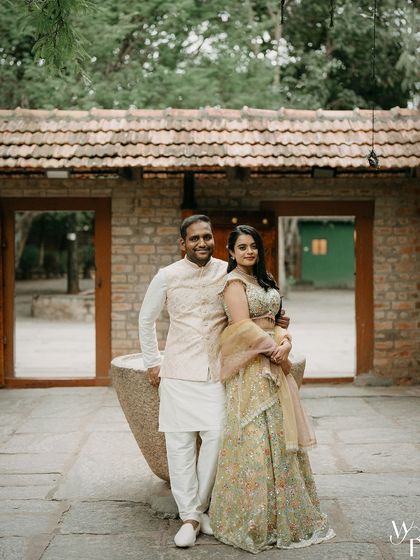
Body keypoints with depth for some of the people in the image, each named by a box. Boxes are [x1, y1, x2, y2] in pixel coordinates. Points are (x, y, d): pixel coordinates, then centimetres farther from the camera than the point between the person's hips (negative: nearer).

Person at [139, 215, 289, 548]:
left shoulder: (228, 273, 1)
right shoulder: (167, 277, -2)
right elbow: (146, 319, 12)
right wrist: (152, 363, 9)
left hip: (216, 371, 1)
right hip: (178, 372, -1)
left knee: (216, 437, -7)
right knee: (180, 442, -1)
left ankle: (200, 508, 12)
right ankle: (189, 517, 9)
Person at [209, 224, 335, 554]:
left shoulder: (265, 280, 19)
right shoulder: (234, 281, -8)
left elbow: (275, 320, 13)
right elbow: (243, 327, -17)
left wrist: (285, 342, -7)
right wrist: (274, 349, -12)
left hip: (274, 365, 8)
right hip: (249, 369, -8)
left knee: (279, 436, 10)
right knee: (255, 439, -6)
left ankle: (284, 515, 20)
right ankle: (253, 523, 4)